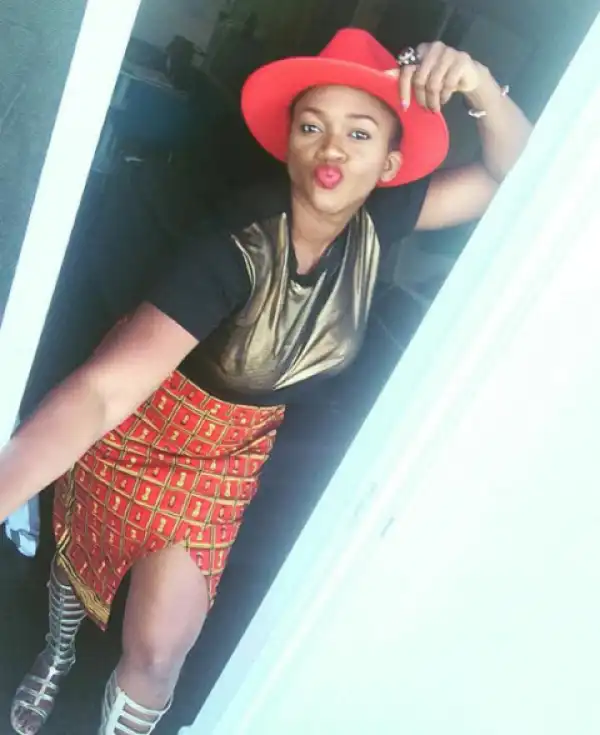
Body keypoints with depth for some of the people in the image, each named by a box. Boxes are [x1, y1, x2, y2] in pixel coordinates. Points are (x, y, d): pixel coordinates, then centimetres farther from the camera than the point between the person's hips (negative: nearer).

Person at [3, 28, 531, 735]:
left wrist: (481, 88, -35)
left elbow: (512, 173, -14)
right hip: (144, 429, -3)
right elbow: (102, 390, -45)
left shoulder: (372, 226, -19)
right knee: (80, 557, 27)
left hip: (228, 459, 3)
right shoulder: (233, 251, -36)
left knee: (159, 647, 1)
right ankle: (57, 655, 64)